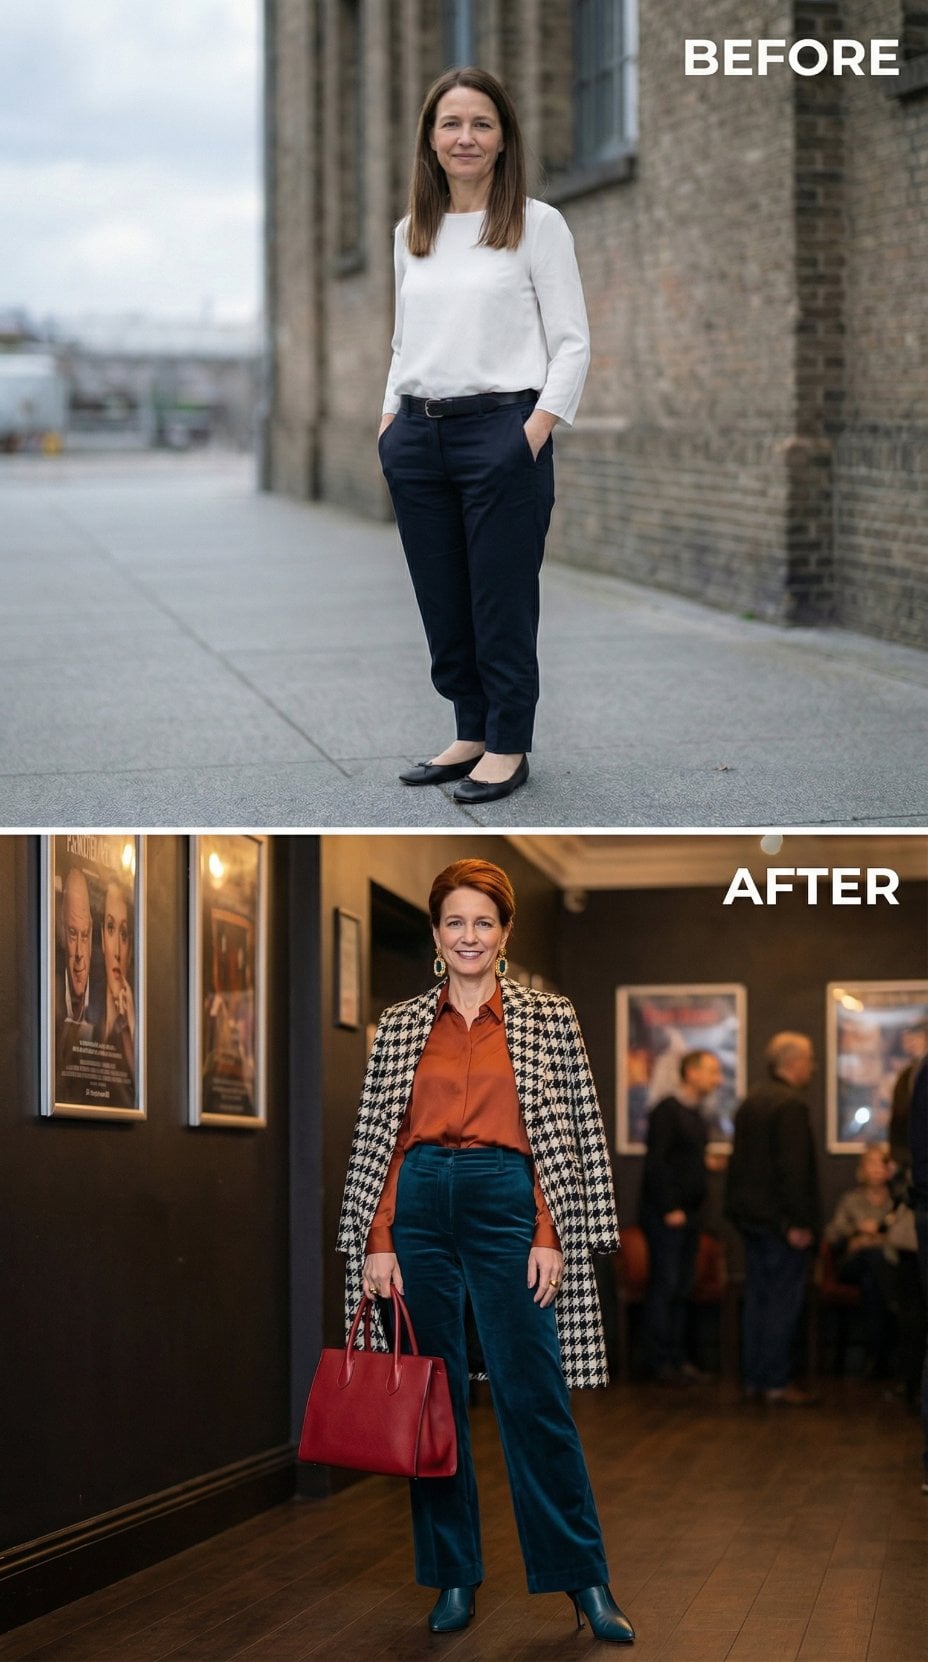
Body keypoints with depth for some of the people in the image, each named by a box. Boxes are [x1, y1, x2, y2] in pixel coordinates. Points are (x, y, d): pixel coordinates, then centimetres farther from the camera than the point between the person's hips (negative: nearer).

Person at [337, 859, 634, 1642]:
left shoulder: (548, 1019, 4)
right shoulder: (400, 1026, 9)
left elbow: (576, 1136, 2)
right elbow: (377, 1139, 9)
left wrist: (552, 1237, -6)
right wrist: (376, 1242, 1)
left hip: (506, 1204, -2)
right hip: (419, 1206, 2)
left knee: (535, 1396, -5)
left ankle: (586, 1579, 3)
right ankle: (453, 1577, 14)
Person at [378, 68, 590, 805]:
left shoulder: (536, 225, -2)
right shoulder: (412, 233, 13)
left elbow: (572, 343, -4)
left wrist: (534, 434, -14)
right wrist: (391, 421, 9)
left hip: (501, 430, -5)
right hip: (418, 436, 5)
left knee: (501, 599, -2)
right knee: (441, 599, 8)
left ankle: (508, 745, 8)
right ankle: (471, 732, 19)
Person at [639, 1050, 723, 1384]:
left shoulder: (695, 1114, 15)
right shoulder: (667, 1111, -11)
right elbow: (655, 1162, -17)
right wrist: (669, 1209, -18)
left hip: (687, 1213, 8)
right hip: (666, 1215, -8)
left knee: (682, 1288, 9)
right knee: (665, 1285, -5)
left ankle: (677, 1358, 13)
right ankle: (661, 1362, -2)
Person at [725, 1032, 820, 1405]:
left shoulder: (751, 1100, 13)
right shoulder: (791, 1104, -16)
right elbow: (794, 1168, -21)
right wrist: (798, 1222, -19)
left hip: (751, 1216, 9)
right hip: (779, 1217, -9)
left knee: (757, 1299, 12)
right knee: (783, 1301, -4)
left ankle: (754, 1378, 15)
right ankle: (776, 1381, -4)